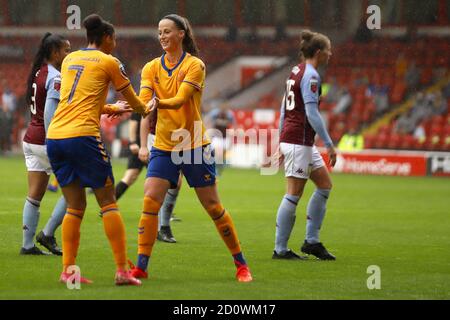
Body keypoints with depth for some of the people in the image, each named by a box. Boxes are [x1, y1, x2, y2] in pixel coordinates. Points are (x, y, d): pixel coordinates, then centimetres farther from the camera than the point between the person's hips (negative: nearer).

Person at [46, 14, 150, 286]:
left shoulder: (69, 60, 20)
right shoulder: (109, 62, 4)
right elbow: (132, 100, 14)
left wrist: (111, 108, 41)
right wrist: (144, 110, 36)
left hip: (55, 135, 6)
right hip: (83, 135, -6)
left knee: (75, 205, 12)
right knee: (108, 202, 1)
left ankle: (67, 270, 6)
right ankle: (122, 270, -4)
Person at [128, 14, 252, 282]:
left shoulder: (195, 65, -8)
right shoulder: (152, 67, 5)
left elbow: (180, 99, -22)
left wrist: (159, 103, -42)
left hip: (194, 146, -3)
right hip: (163, 147, 3)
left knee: (213, 206, 1)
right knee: (150, 201, -12)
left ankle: (241, 264, 14)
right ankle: (141, 267, -9)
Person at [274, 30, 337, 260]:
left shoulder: (297, 71, 14)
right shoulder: (310, 75, -13)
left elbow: (284, 109, 18)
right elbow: (311, 113, -19)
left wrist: (282, 143, 23)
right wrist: (329, 144, -17)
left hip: (288, 138, 10)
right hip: (299, 140, -10)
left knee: (325, 185, 12)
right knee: (294, 194, -5)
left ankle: (311, 241, 13)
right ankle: (280, 249, -1)